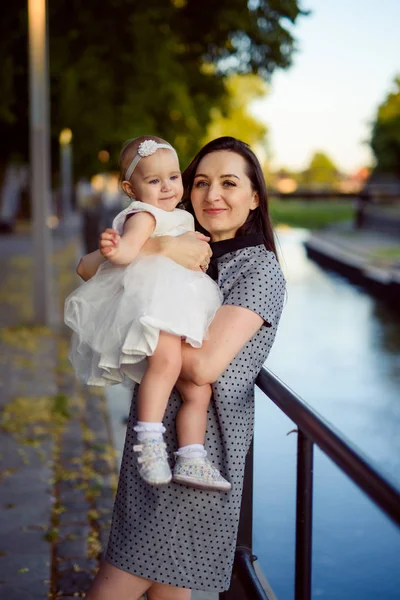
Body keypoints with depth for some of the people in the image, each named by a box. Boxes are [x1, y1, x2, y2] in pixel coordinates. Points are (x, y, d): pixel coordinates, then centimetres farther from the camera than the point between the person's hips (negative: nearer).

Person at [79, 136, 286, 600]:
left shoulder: (260, 271, -10)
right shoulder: (184, 251, 10)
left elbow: (204, 365, -23)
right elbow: (86, 268, 1)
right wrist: (158, 248, -17)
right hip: (151, 437, 7)